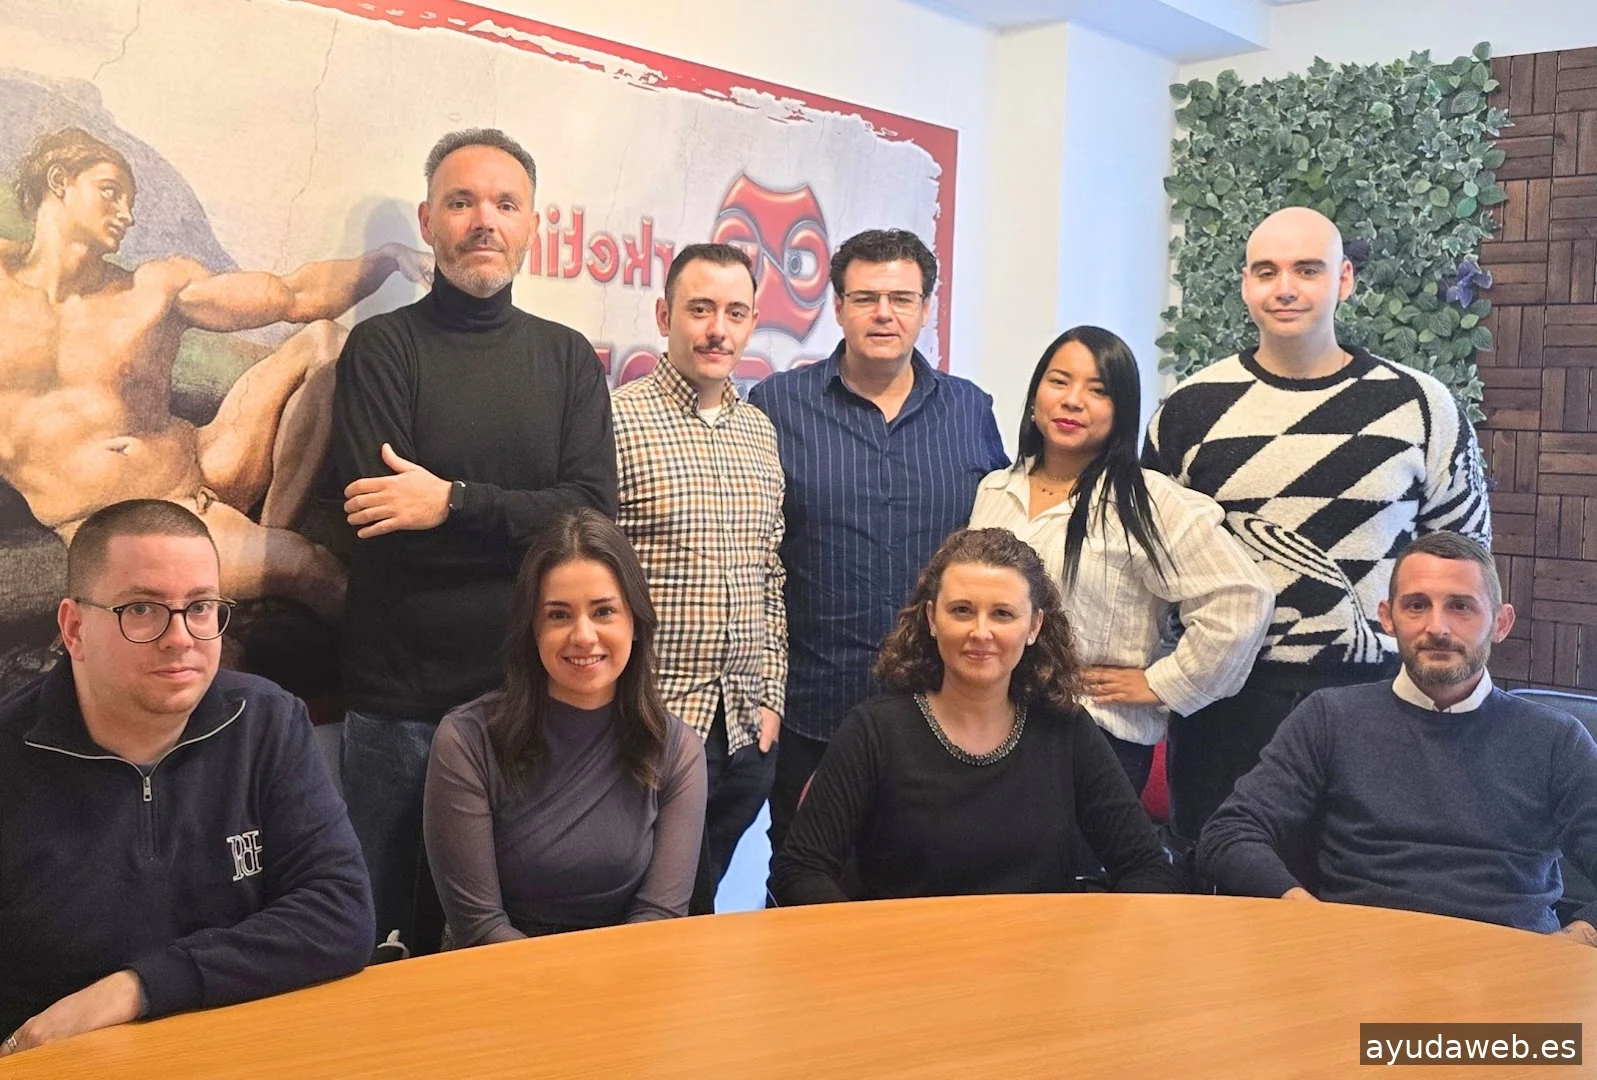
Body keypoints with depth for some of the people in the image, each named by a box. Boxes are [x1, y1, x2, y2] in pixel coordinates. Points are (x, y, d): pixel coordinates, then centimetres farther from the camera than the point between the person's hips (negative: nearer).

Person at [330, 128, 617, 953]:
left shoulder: (567, 358, 8)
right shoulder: (381, 348, 0)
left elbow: (592, 513, -6)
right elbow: (379, 526, -12)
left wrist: (453, 503, -16)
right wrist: (522, 522, -11)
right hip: (398, 691, -2)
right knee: (371, 929, 9)